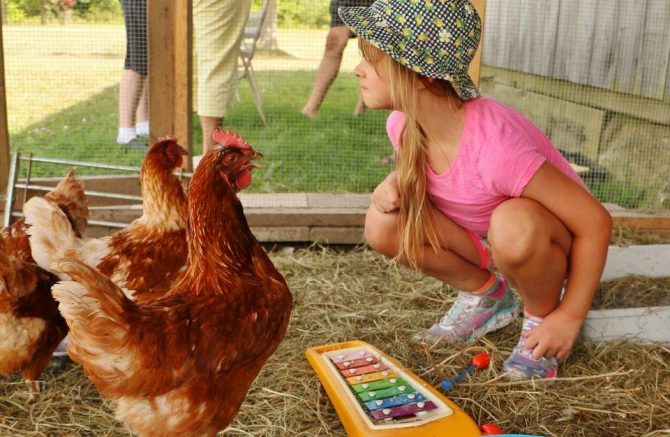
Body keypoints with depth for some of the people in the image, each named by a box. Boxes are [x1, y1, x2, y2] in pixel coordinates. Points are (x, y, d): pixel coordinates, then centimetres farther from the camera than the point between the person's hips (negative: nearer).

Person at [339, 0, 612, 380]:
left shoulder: (493, 145, -37)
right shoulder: (405, 125, -15)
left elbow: (596, 222, -30)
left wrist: (571, 317, -22)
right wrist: (394, 184, -15)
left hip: (546, 239, -5)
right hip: (482, 236, 6)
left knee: (514, 223, -40)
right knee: (384, 224, -17)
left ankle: (542, 315, -7)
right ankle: (486, 294, 6)